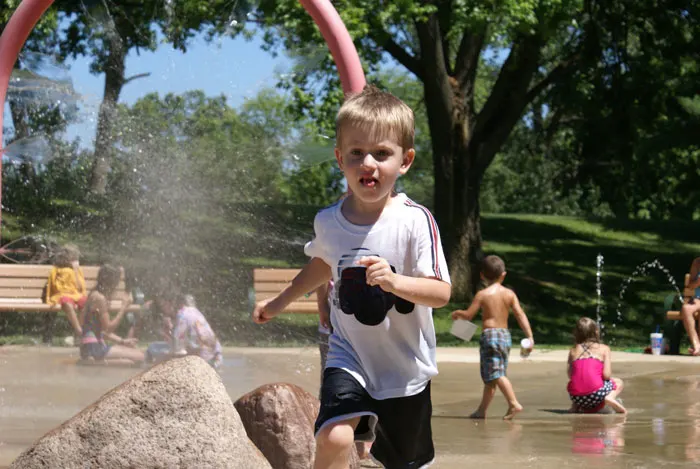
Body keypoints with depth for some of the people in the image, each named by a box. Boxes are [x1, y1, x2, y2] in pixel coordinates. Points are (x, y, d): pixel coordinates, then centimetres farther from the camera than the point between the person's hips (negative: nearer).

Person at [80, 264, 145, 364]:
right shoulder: (100, 298, -13)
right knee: (139, 357, -15)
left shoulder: (95, 295, 17)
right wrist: (124, 307, -8)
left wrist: (122, 341, 12)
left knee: (137, 351, 17)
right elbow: (108, 328, -13)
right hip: (94, 347, -10)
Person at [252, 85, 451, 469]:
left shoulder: (415, 221, -19)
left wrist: (394, 281, -38)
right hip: (349, 356, 1)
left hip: (405, 368, -1)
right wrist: (281, 301, 27)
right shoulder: (328, 222, -6)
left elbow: (441, 292, -22)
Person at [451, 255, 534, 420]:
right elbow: (520, 315, 0)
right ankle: (482, 410, 18)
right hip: (506, 335, 6)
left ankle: (514, 403, -25)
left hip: (490, 335, -6)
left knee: (496, 374, -11)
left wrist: (457, 313, 17)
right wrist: (530, 336, 0)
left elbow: (468, 315, -4)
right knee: (490, 377, 12)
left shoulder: (482, 294, -5)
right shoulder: (510, 294, 5)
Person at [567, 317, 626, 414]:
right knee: (618, 382, 28)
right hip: (596, 394, -3)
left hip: (576, 397, 3)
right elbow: (606, 375, -3)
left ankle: (576, 406, 12)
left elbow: (570, 375, 10)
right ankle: (610, 397, -5)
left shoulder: (573, 351, 12)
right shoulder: (604, 349, 6)